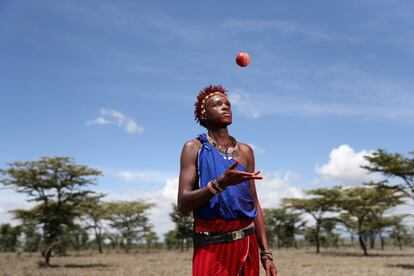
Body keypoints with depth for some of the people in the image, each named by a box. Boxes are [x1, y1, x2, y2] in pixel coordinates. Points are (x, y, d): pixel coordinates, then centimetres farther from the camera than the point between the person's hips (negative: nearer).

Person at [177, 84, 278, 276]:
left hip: (247, 244, 4)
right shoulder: (194, 148, -2)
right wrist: (220, 183, -25)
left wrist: (266, 253, 7)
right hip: (211, 246, -4)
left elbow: (254, 204, 11)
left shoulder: (245, 151, 10)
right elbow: (183, 205, -11)